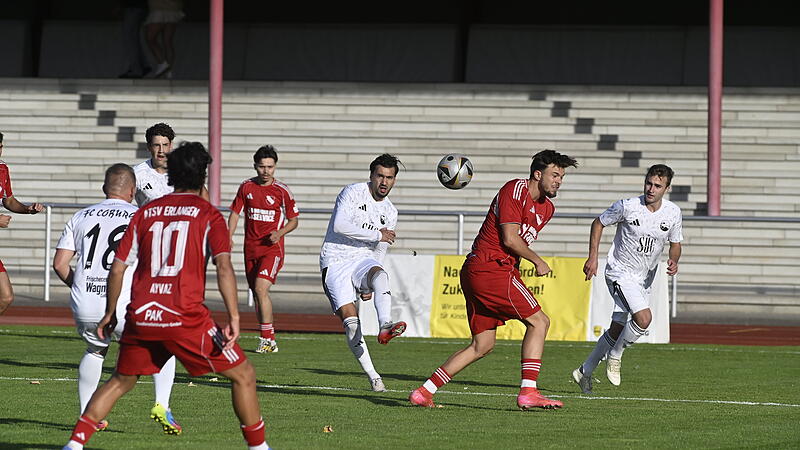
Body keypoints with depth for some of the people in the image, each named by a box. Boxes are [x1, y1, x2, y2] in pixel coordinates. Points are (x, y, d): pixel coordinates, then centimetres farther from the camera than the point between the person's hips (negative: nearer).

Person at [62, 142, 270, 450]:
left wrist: (110, 314, 23)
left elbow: (118, 267, 13)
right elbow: (223, 266, -11)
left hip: (140, 318, 4)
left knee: (121, 381, 23)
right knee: (243, 374, 9)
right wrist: (234, 318, -15)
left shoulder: (145, 213, 13)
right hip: (185, 318, -4)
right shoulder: (208, 214, 2)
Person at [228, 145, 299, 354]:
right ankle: (268, 341, 17)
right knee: (256, 292, 7)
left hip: (272, 248, -5)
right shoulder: (246, 187, 4)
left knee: (261, 288, -20)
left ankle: (268, 339, -17)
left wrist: (279, 233, -14)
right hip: (250, 248, 5)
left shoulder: (282, 191, -5)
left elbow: (293, 221, 4)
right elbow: (235, 213, 12)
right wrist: (229, 235, -3)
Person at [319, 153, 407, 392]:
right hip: (335, 262, -4)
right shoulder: (353, 193, -4)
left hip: (363, 260, 4)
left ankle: (385, 327, -55)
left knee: (379, 274, -34)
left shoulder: (390, 213, 15)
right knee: (350, 319, -18)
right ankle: (372, 376, -13)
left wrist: (369, 286, 16)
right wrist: (377, 235, -13)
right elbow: (339, 225, -18)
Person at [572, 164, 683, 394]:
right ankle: (615, 356, 0)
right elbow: (598, 223, 0)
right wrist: (593, 257, -7)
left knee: (617, 330, 8)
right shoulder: (627, 207, -16)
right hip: (620, 272, -5)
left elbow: (675, 244, 10)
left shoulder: (673, 213, -4)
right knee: (644, 317, -25)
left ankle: (585, 371, 26)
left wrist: (674, 261, -12)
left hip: (644, 279, 5)